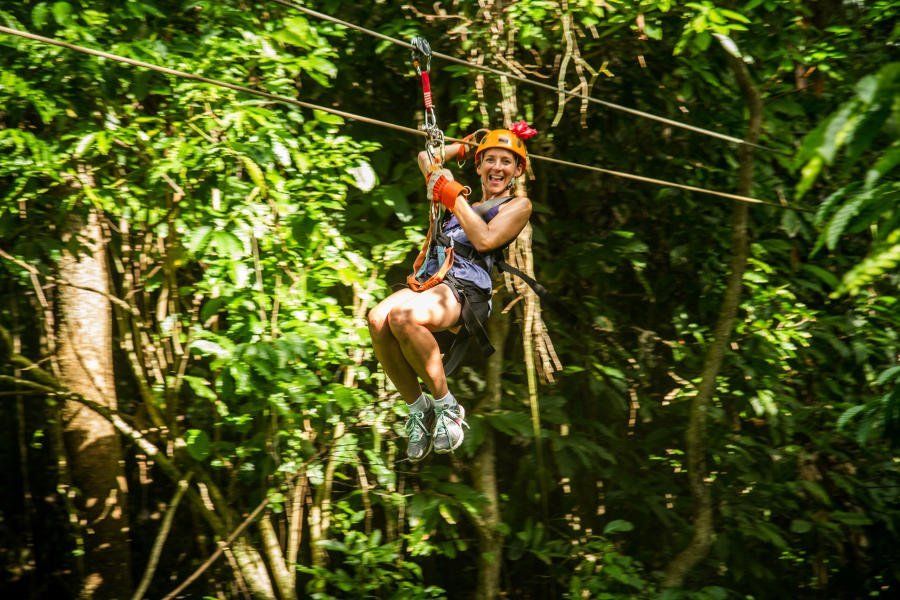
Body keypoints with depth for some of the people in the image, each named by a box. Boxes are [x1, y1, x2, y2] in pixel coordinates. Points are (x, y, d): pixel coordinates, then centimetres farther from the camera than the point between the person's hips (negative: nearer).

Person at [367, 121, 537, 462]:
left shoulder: (518, 205, 15)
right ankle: (418, 409, -16)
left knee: (403, 316, -39)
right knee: (377, 320, -32)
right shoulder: (465, 197, 32)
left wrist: (454, 198, 0)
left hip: (467, 290, -5)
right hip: (430, 281, 5)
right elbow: (425, 159, 44)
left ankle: (446, 405, -21)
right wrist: (465, 146, 42)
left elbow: (485, 240, -3)